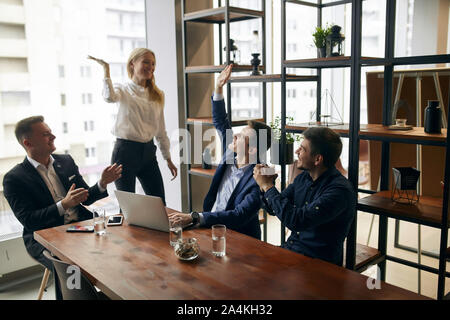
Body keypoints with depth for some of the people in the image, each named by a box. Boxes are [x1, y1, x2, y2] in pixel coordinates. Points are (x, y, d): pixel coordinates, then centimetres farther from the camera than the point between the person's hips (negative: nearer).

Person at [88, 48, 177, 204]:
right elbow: (109, 97, -28)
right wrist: (106, 69, -22)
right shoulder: (123, 90, -2)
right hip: (126, 150, -4)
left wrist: (168, 158, 15)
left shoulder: (157, 95, 11)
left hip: (148, 151, 5)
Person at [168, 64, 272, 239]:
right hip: (211, 225, 7)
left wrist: (194, 218, -38)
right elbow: (220, 122, 11)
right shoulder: (231, 156, 1)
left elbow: (239, 216, -30)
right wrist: (218, 88, 1)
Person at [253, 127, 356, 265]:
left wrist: (268, 186, -19)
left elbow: (297, 221, -28)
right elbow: (274, 209, 14)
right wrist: (264, 185, -6)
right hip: (290, 248, 7)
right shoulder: (303, 178, 5)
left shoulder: (340, 190, -21)